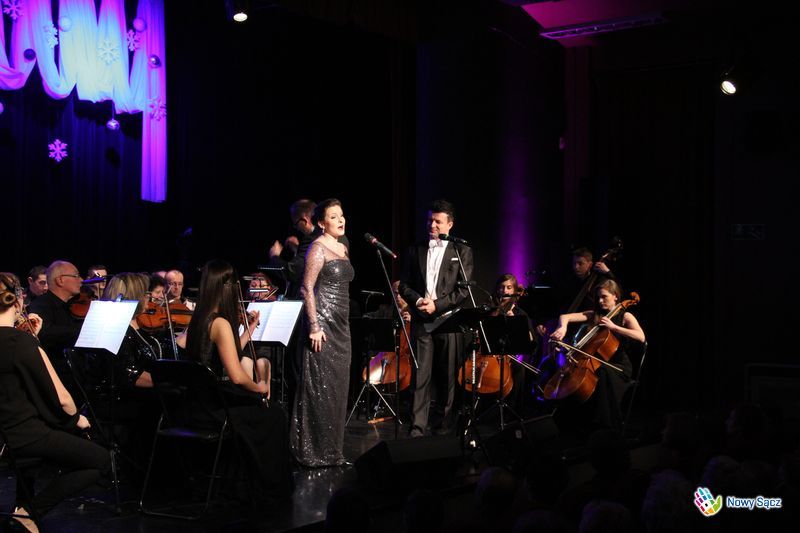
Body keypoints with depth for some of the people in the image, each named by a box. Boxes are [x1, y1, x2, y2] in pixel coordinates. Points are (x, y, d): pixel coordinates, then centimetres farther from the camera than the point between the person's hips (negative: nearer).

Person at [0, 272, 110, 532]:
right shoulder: (22, 341, -20)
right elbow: (62, 397, -16)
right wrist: (77, 418, 3)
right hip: (22, 436, -8)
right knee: (101, 460, 7)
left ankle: (22, 500, 32)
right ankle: (30, 511, 2)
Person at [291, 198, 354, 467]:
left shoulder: (342, 248, 15)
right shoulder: (318, 247, -10)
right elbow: (307, 288, -15)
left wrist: (343, 324, 19)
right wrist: (314, 326, -20)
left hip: (340, 325, 9)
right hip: (323, 324, -9)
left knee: (337, 388, 10)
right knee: (320, 388, -5)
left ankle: (331, 450, 18)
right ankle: (314, 452, 1)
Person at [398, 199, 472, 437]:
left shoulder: (462, 252, 5)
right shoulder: (415, 251, 14)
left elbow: (464, 290, -3)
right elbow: (404, 285, 11)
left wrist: (437, 305, -12)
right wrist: (418, 300, -9)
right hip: (421, 321, 2)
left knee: (448, 376, 3)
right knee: (421, 375, -3)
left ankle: (447, 424, 14)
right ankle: (418, 427, -3)